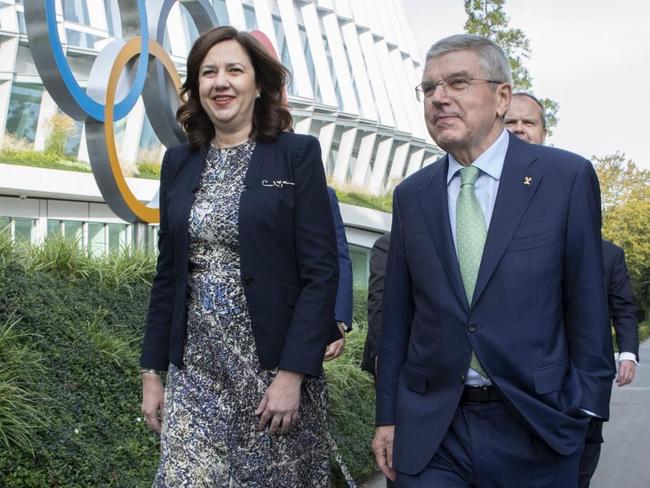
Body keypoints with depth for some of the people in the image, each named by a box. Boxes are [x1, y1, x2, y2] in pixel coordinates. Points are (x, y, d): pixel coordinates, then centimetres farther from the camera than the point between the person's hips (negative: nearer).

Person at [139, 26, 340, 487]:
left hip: (274, 364, -3)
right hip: (194, 368, 3)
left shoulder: (297, 153, -4)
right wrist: (152, 370, 9)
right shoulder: (179, 162, 8)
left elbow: (321, 272, -9)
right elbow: (168, 273, 11)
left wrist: (293, 373, -15)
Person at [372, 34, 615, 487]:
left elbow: (588, 301, -3)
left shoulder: (567, 176, -4)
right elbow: (397, 314, 7)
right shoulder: (411, 194, 6)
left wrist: (584, 407, -5)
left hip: (534, 426, -2)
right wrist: (388, 416, 7)